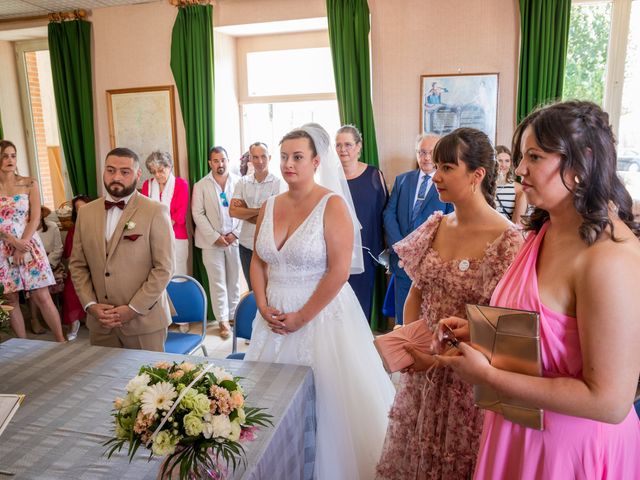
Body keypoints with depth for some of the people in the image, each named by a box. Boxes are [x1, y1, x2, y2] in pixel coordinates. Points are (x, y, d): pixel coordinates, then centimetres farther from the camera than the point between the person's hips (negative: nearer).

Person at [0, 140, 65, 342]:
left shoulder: (29, 184, 1)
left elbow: (35, 219, -3)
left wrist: (22, 246, -11)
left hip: (28, 245, -1)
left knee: (42, 297, -3)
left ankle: (61, 341, 6)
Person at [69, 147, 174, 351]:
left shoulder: (156, 212, -8)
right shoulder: (86, 212, 8)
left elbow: (164, 268, -11)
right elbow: (77, 265, 10)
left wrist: (134, 308, -13)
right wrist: (90, 304, -2)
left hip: (144, 319, -4)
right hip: (99, 322, 4)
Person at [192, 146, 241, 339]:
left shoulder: (238, 182, 2)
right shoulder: (201, 186, 3)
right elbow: (198, 214, -2)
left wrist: (235, 233, -8)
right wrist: (215, 237, -9)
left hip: (235, 239, 1)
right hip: (212, 241, -1)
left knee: (234, 280, 9)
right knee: (218, 282, 1)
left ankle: (233, 314, 21)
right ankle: (223, 320, 8)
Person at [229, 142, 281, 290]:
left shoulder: (278, 183, -9)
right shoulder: (242, 182, 3)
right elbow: (233, 211, -6)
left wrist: (244, 211, -8)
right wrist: (259, 210, -13)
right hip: (246, 245, 4)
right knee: (252, 289, 19)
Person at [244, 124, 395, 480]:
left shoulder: (333, 205, -12)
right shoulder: (270, 206, 6)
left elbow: (339, 271, -17)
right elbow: (258, 262, 11)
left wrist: (302, 317, -15)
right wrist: (263, 306, -2)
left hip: (320, 314, -5)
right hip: (275, 317, 6)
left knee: (324, 400, 5)